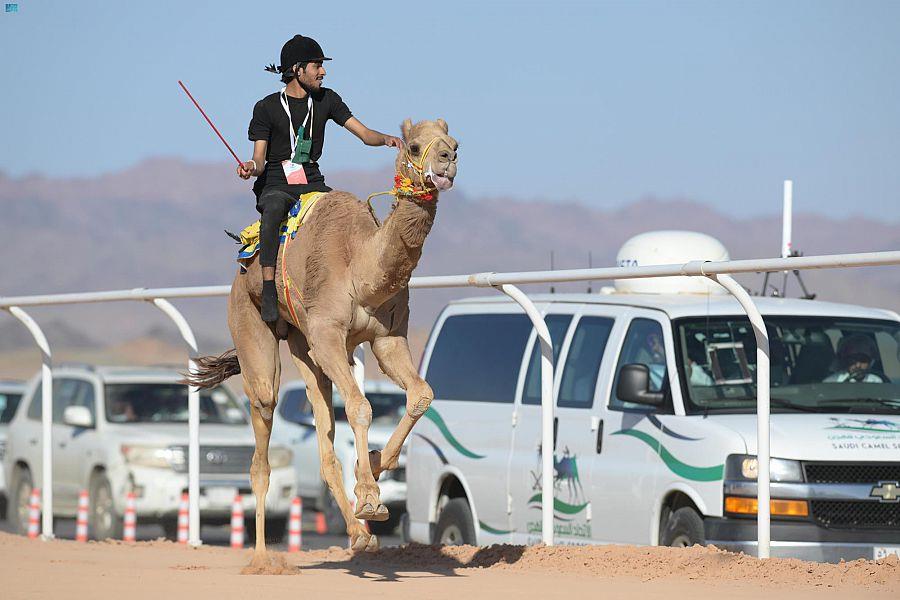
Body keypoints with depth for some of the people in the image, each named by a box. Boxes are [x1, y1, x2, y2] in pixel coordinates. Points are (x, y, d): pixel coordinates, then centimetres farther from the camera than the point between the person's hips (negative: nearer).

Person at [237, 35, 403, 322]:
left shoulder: (326, 100, 11)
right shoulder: (267, 108, 0)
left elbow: (364, 134, 7)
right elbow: (260, 160, -3)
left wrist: (386, 139, -14)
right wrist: (251, 167, -27)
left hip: (313, 181, 4)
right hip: (276, 184, -4)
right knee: (273, 207, -39)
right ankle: (268, 289, -42)